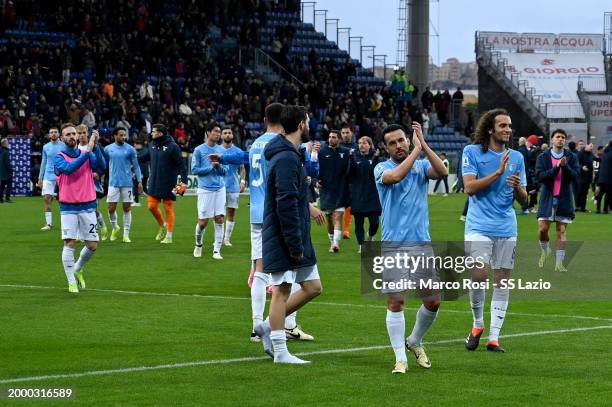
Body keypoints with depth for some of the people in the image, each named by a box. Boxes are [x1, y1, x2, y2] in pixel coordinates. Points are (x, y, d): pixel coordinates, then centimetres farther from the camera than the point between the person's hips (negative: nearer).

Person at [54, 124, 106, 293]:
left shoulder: (88, 155, 7)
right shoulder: (59, 157, -1)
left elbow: (102, 166, -11)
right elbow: (68, 168, -22)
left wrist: (95, 146, -23)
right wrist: (88, 151, -24)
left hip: (87, 206, 3)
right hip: (68, 207, -2)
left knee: (92, 245, 3)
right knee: (69, 244, -9)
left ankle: (77, 269, 30)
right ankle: (72, 282, 0)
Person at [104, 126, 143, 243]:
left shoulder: (130, 149, 1)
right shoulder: (108, 149, 4)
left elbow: (136, 166, 5)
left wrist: (139, 181, 0)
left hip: (127, 183, -1)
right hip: (113, 183, 1)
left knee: (127, 208, 1)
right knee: (111, 208, -3)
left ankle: (126, 234, 8)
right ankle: (115, 228, 24)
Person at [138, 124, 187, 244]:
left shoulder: (172, 147, -13)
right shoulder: (152, 145, 5)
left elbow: (181, 164, -13)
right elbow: (145, 157, 20)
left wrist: (183, 181, -18)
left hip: (168, 184, -6)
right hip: (154, 183, 6)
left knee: (168, 208, 1)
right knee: (152, 206, 5)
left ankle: (169, 236, 9)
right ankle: (162, 226, 29)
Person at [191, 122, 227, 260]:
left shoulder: (222, 150, 10)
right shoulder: (199, 150, -2)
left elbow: (225, 171, 9)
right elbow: (194, 170, -5)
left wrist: (218, 166, -11)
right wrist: (211, 167, -12)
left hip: (220, 189, 3)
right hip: (205, 189, -3)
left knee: (219, 219, -4)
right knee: (203, 221, 0)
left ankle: (217, 251, 0)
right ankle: (198, 245, 25)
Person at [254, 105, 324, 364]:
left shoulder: (290, 155, 14)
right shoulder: (286, 159, -18)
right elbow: (285, 205, -22)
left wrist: (306, 206, 18)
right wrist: (295, 245, -21)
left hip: (298, 239, 10)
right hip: (284, 238, -10)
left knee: (313, 287, 11)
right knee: (282, 291, -3)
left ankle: (268, 327, 19)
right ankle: (280, 352, 4)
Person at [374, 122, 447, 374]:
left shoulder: (422, 166, 9)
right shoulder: (382, 169, 1)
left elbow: (442, 171, -12)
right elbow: (395, 176, -22)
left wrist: (423, 144, -16)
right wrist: (416, 149, -16)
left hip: (422, 244, 3)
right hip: (393, 246, -3)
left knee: (433, 301, 3)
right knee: (395, 302, -7)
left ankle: (414, 342, 28)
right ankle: (400, 358, 0)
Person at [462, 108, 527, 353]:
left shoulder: (516, 157, 11)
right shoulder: (472, 152, 0)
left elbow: (523, 199, 12)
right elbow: (470, 187, -11)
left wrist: (518, 187, -11)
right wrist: (498, 172, -16)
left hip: (507, 229, 4)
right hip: (479, 227, -4)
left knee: (502, 283, 2)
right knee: (478, 276, -15)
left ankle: (494, 337, 9)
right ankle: (478, 325, 9)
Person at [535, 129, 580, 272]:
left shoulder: (571, 157, 3)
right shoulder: (543, 157, 0)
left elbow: (576, 175, -7)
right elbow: (540, 176, -12)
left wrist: (565, 166, -22)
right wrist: (557, 167, -20)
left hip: (564, 199, 1)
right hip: (547, 198, -1)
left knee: (562, 232, 1)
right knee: (542, 229, -4)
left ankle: (559, 263, 5)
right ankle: (545, 250, 26)